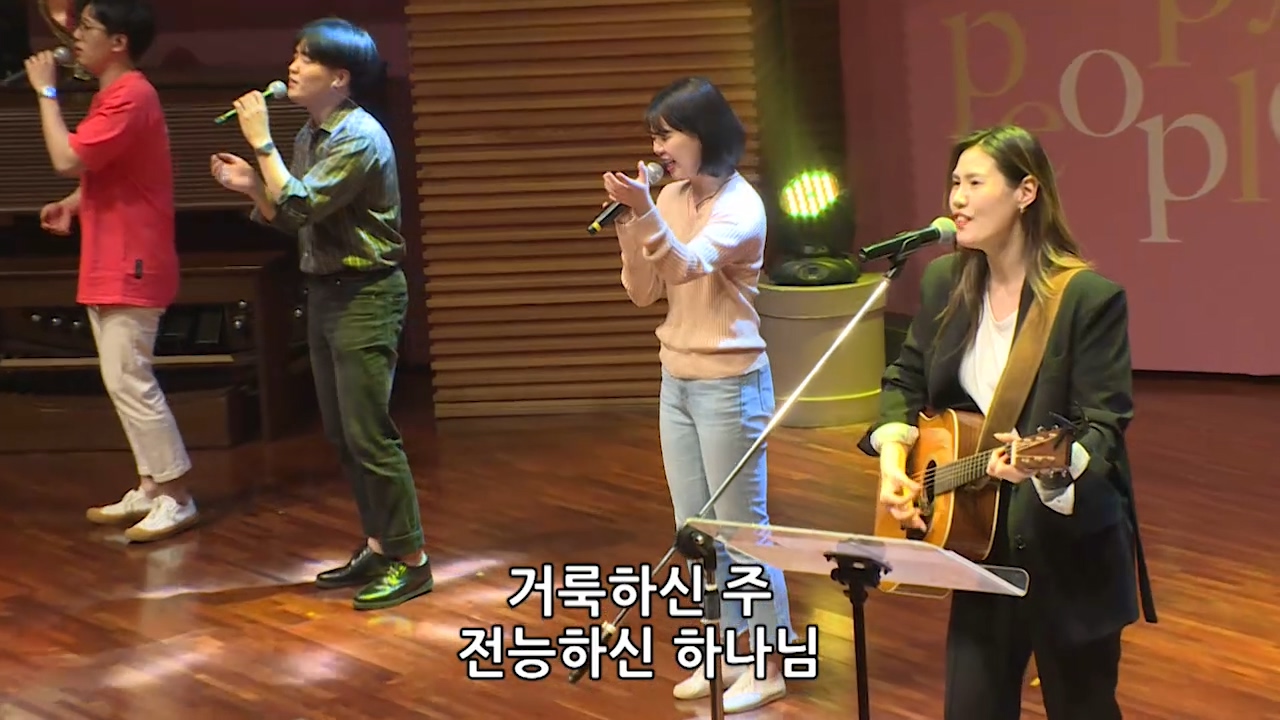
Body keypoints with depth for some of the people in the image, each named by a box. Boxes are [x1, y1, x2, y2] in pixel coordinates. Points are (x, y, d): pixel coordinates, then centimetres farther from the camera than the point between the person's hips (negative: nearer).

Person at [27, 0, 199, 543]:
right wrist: (73, 204, 7)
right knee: (123, 382, 13)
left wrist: (47, 91, -14)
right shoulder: (115, 95, 15)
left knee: (130, 382, -8)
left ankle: (176, 499, -2)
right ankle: (150, 488, 21)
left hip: (130, 267, -10)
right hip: (109, 265, 10)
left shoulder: (129, 97, -19)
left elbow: (67, 160, -25)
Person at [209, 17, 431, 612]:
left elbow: (300, 207, -24)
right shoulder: (310, 135, 11)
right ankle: (378, 546, 23)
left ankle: (411, 560, -2)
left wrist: (261, 143, -18)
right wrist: (251, 185, 2)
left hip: (365, 296, -9)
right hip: (325, 293, 9)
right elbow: (292, 221, 16)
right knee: (342, 434, 13)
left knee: (369, 434, -9)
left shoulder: (359, 138, -16)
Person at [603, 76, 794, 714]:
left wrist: (646, 213, -47)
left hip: (729, 384, -8)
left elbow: (688, 267, -32)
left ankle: (769, 666, 9)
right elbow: (644, 292, 6)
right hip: (677, 381, 8)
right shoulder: (672, 198, 6)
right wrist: (630, 223, -7)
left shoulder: (741, 206, -15)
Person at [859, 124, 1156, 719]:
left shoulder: (1090, 297, -16)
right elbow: (906, 379, 14)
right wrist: (893, 454, -2)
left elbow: (1104, 425, -17)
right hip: (981, 535, 5)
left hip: (1070, 542, -5)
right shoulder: (944, 283, 3)